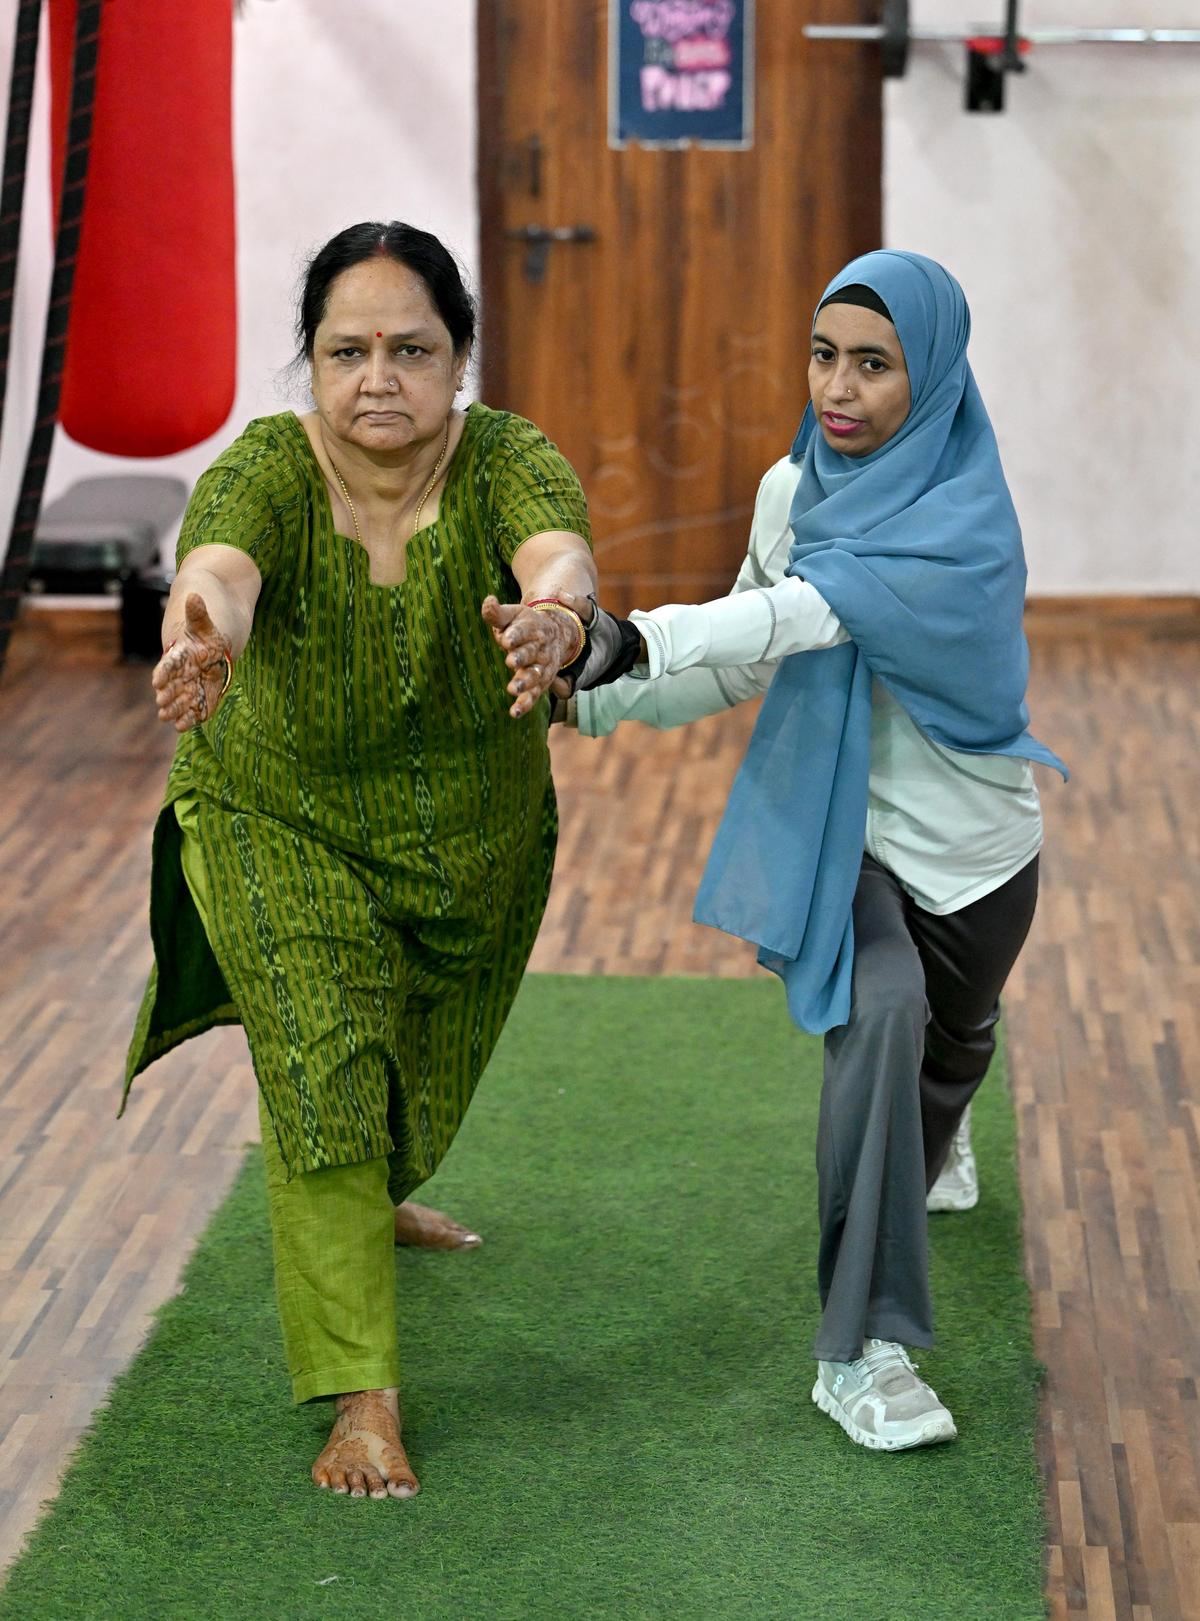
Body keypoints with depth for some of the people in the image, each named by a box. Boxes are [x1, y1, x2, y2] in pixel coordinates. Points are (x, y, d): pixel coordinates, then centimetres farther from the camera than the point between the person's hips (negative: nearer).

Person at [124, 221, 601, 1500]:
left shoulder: (503, 461, -24)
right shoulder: (267, 469, -27)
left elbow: (556, 545, -46)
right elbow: (219, 562, -49)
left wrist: (557, 609, -71)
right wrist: (210, 634, -73)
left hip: (478, 839, 2)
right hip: (284, 828, -2)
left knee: (423, 1068, 22)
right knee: (321, 1080, -9)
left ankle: (371, 1205, 55)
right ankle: (359, 1395, -2)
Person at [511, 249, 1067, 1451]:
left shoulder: (963, 521, -25)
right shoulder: (792, 488, -6)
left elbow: (806, 615, -40)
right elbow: (753, 654, 4)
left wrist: (622, 638, -52)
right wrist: (596, 700, -11)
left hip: (970, 840, -1)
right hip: (830, 822, 1)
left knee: (949, 1044, 23)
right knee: (881, 1012, -28)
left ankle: (926, 1143, 64)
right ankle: (864, 1348, -26)